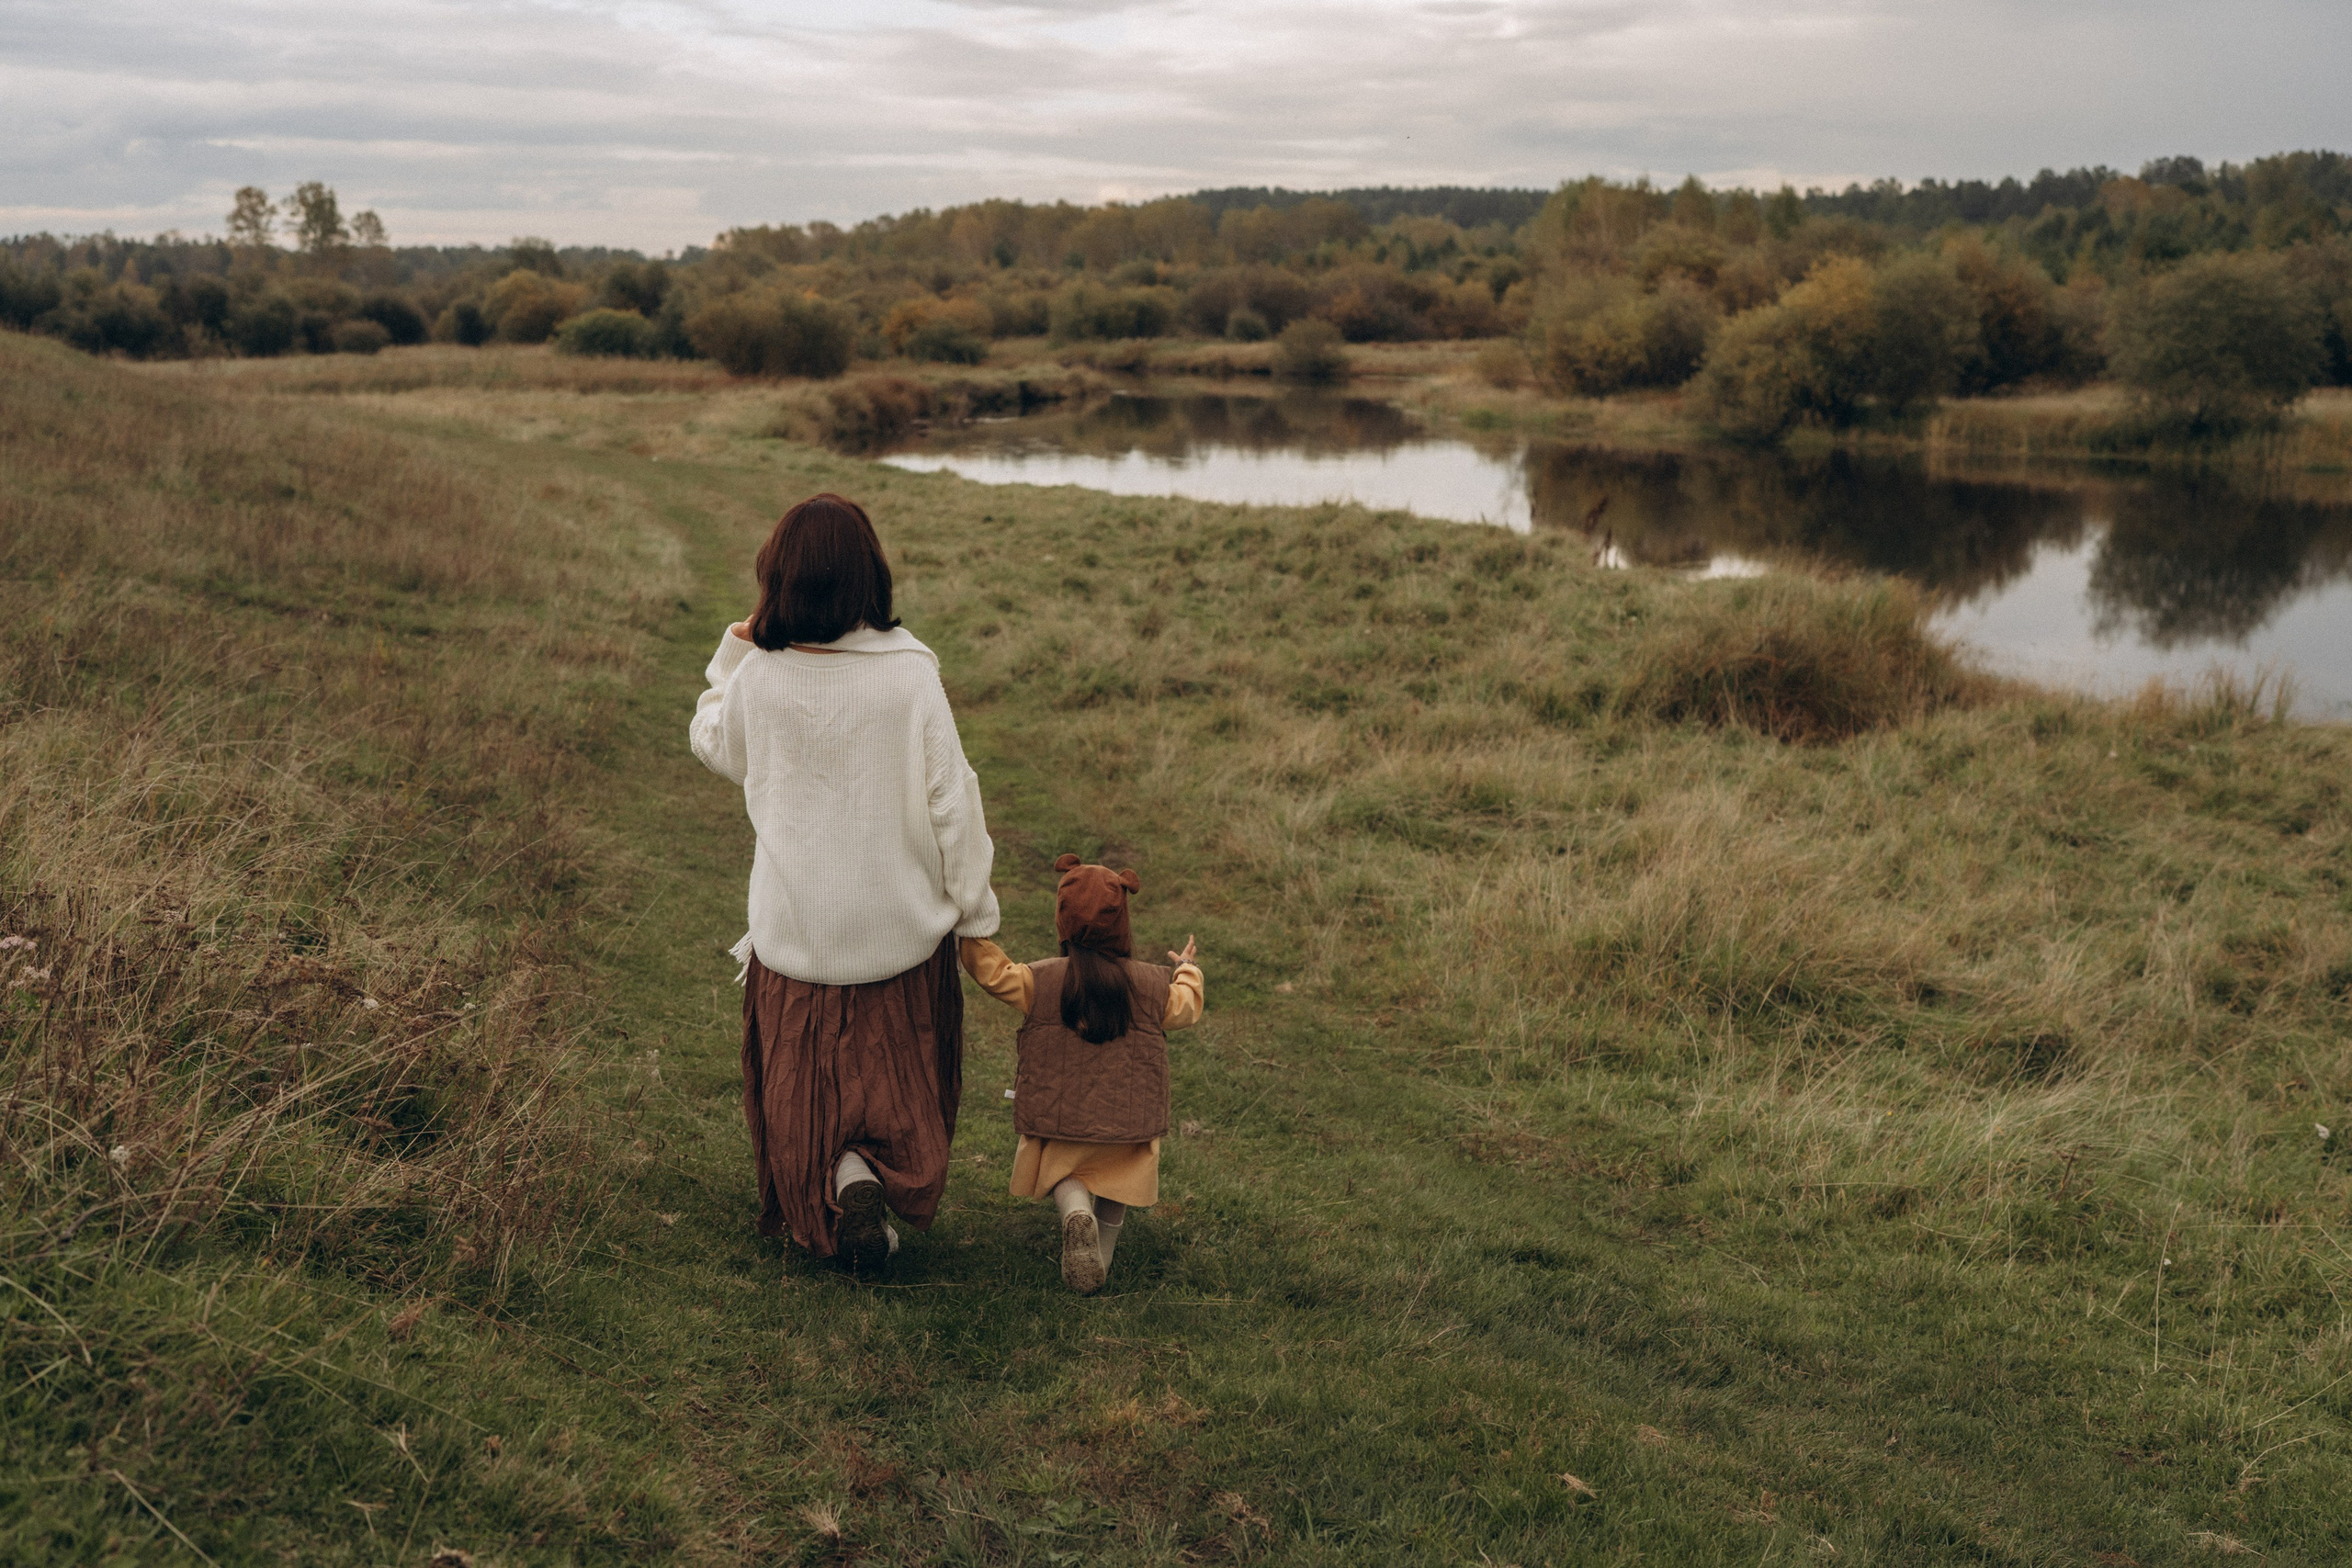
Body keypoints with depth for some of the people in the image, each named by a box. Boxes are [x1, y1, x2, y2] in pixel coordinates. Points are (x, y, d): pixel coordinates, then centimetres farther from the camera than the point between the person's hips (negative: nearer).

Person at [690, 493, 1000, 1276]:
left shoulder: (757, 677, -9)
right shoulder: (909, 674, -15)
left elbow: (714, 747, 14)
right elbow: (950, 798, -10)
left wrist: (731, 654, 17)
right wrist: (972, 905, 1)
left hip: (793, 925, 1)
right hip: (899, 923, -1)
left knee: (800, 1079, 19)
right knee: (898, 1078, 20)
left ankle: (807, 1207, 6)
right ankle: (875, 1177, 2)